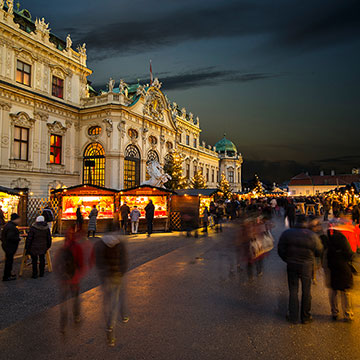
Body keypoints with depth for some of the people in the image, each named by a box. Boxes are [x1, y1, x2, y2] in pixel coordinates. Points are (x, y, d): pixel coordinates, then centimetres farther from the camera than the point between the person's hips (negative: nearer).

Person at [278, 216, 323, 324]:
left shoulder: (286, 233, -8)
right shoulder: (312, 235, -12)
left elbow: (280, 250, -4)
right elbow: (319, 252, -3)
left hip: (291, 266, 1)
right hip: (306, 267, -1)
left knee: (293, 291, 12)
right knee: (306, 292, 14)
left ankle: (293, 317, 17)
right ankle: (305, 317, 25)